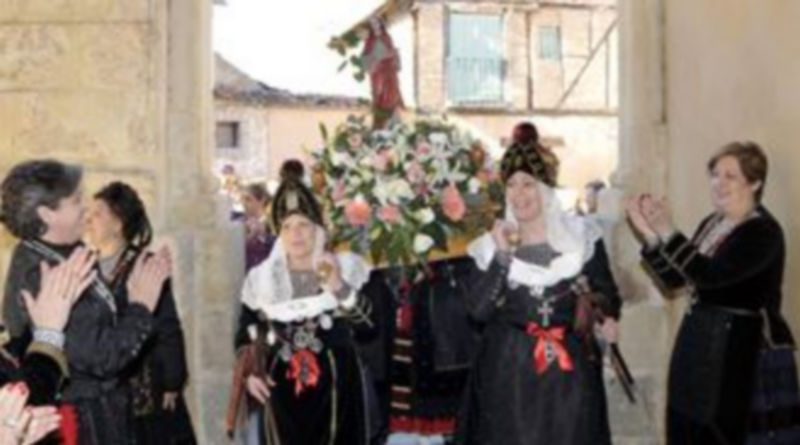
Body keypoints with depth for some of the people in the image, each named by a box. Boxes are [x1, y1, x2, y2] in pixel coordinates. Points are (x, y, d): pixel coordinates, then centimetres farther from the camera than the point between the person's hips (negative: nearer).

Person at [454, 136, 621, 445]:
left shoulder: (582, 235, 2)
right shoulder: (493, 243, 4)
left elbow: (610, 298, 4)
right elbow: (478, 310, -7)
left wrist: (600, 307, -18)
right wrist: (502, 255, -13)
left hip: (570, 369, 0)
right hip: (509, 369, 0)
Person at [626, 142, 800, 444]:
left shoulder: (763, 232, -14)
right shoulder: (711, 224, 10)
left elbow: (709, 275, -27)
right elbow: (673, 280, 7)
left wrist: (668, 233, -28)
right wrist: (650, 235, -5)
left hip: (749, 353, -8)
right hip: (701, 347, 8)